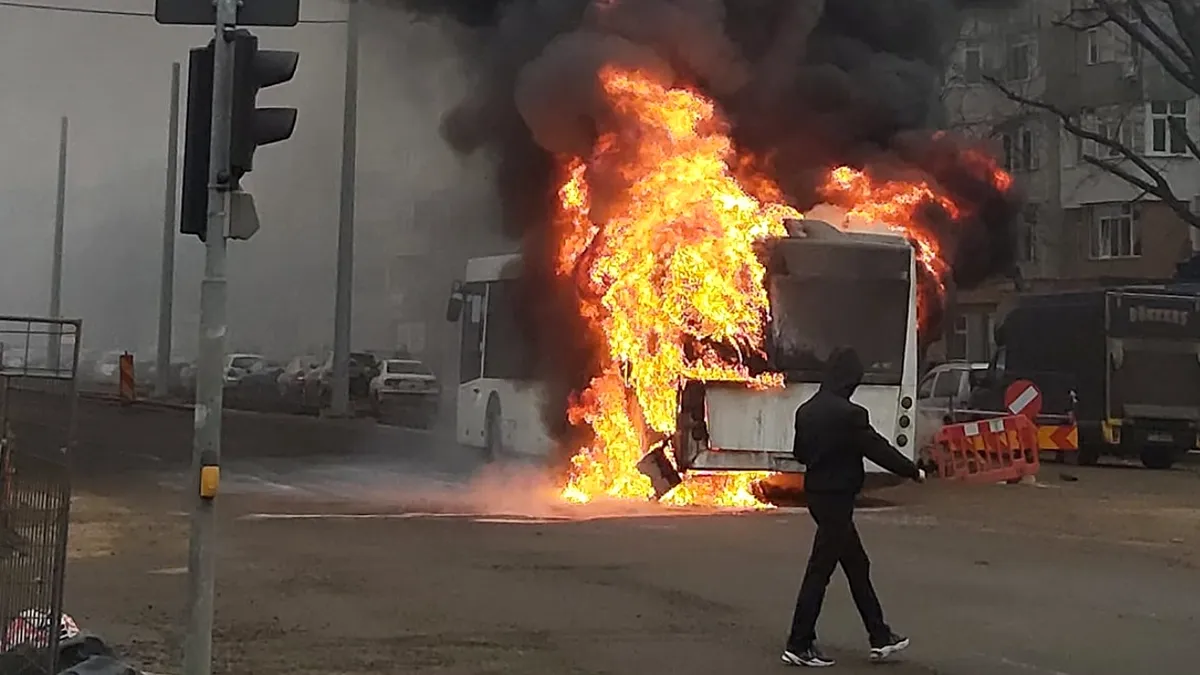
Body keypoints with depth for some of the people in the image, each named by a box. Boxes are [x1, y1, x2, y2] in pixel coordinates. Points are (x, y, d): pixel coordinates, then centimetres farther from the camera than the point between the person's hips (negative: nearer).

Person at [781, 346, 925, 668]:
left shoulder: (806, 410, 4)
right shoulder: (849, 414, -19)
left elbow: (799, 452, 14)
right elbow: (878, 449, -12)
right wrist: (913, 471, 1)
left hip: (817, 494, 8)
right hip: (837, 498, -8)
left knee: (857, 565, 16)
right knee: (819, 571, -1)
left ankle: (880, 637, 24)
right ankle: (799, 646, 4)